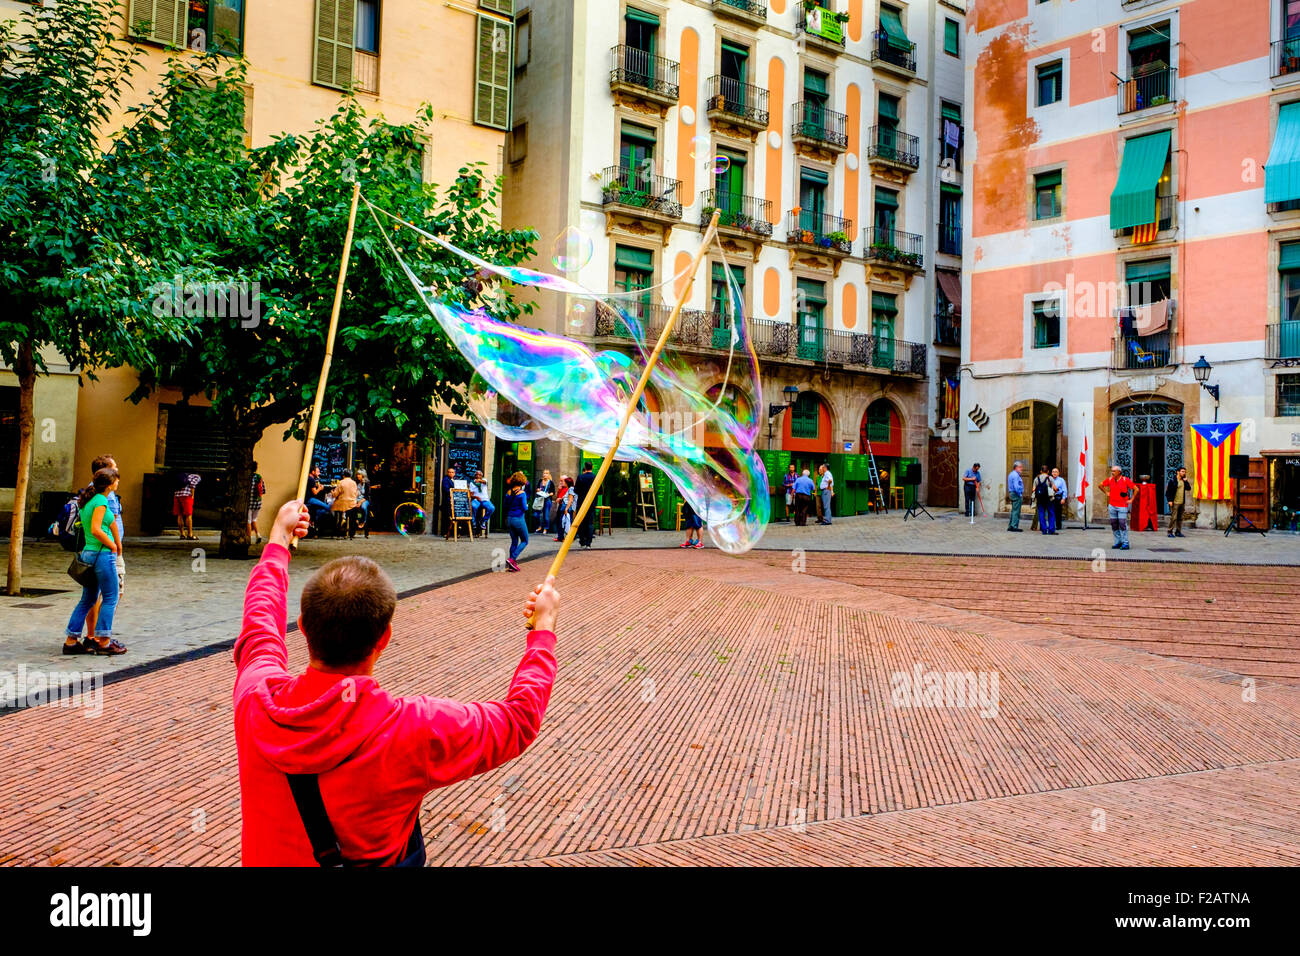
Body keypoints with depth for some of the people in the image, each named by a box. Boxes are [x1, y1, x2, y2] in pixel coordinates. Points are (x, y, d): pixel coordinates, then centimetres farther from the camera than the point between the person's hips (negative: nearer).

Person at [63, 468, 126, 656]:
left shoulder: (88, 500, 13)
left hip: (87, 553, 9)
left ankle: (71, 640, 15)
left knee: (87, 600, 15)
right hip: (102, 554, -9)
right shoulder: (101, 501, -14)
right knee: (110, 598, 0)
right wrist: (113, 546, -11)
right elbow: (96, 530, -23)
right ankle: (103, 642, 2)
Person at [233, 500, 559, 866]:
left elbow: (260, 618, 2)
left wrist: (278, 537, 17)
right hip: (379, 858, -4)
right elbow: (519, 719, -17)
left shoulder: (255, 698, -20)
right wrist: (544, 627, -4)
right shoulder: (414, 729, -31)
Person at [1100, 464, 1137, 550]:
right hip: (1112, 506, 4)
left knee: (1122, 524, -10)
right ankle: (1118, 542, 15)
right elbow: (1101, 485, 22)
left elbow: (1136, 489, -3)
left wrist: (1131, 500, -4)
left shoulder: (1125, 480, -7)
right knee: (1114, 525, 6)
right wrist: (1106, 493, 13)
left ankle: (1125, 543, -5)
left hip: (1122, 506, -4)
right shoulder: (1110, 480, 4)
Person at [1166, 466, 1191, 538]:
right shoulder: (1173, 480, -4)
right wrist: (1169, 500, -14)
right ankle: (1170, 532, -6)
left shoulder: (1184, 481, 16)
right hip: (1175, 502, -7)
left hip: (1182, 502, 7)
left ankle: (1178, 532, 15)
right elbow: (1168, 491, -7)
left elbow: (1188, 488, 5)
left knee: (1180, 518, 8)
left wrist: (1185, 481, -2)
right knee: (1173, 517, -10)